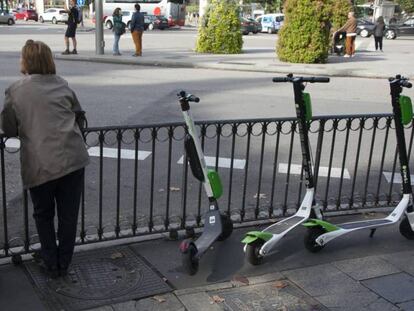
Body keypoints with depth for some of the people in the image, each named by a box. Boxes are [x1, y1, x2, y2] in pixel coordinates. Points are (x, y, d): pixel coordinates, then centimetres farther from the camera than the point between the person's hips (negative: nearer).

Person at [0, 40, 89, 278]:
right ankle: (64, 265, 24)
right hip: (72, 158, 1)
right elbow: (78, 113, 19)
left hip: (39, 165, -1)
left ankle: (51, 265, 26)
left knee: (43, 215, 19)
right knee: (68, 215, 13)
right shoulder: (62, 85, 8)